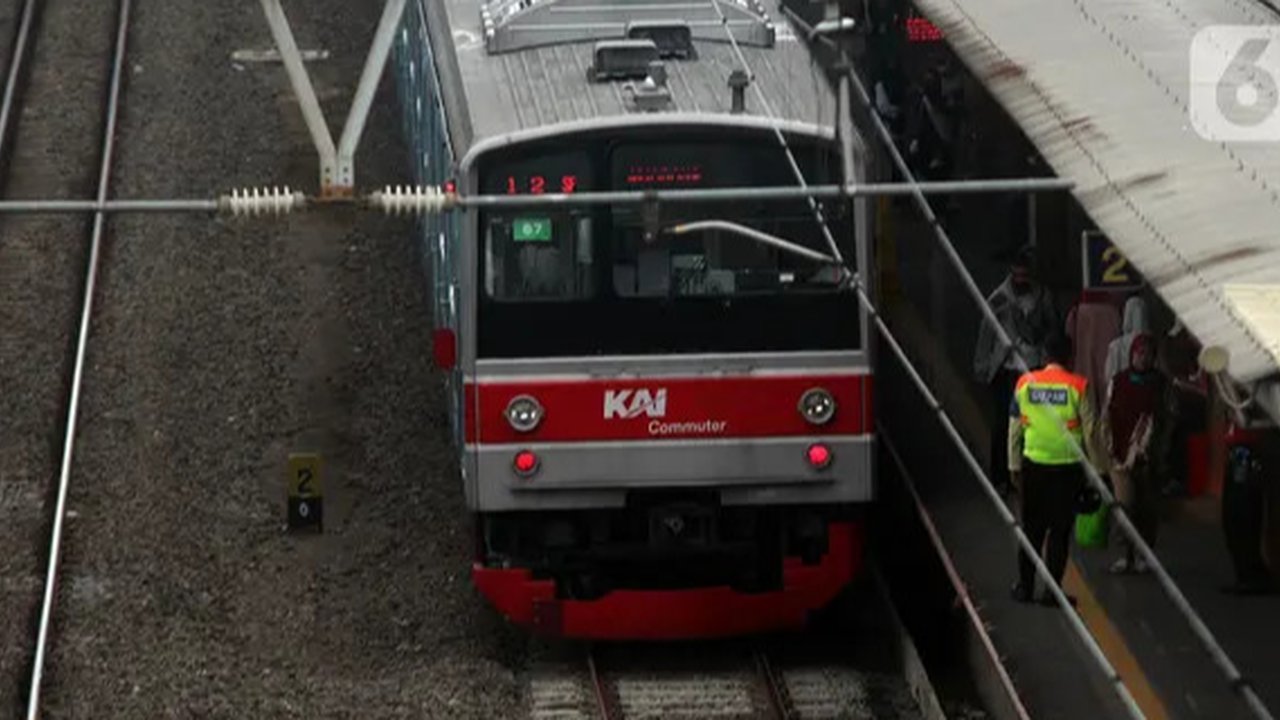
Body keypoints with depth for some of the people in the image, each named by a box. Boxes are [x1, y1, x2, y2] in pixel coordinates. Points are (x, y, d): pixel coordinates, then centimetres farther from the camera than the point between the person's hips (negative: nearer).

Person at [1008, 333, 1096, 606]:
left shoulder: (1025, 383, 0)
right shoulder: (1078, 386, -9)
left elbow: (1015, 429, 5)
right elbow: (1089, 430, -6)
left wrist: (1014, 466, 14)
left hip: (1033, 464, 3)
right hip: (1068, 466, -3)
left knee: (1032, 527, 14)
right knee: (1060, 529, 5)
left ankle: (1024, 586, 17)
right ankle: (1052, 591, 5)